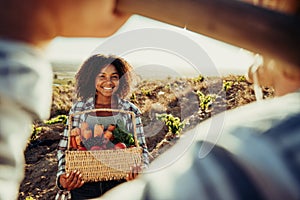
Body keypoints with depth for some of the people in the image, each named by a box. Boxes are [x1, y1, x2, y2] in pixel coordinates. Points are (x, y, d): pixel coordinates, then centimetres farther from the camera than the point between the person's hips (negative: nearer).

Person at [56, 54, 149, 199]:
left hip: (119, 184, 0)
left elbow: (142, 149, 1)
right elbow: (64, 148, 4)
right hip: (82, 186, 0)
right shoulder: (78, 108, 0)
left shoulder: (131, 111, 0)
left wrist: (141, 169, -19)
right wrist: (62, 176, -12)